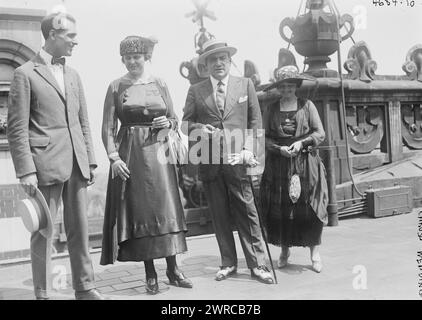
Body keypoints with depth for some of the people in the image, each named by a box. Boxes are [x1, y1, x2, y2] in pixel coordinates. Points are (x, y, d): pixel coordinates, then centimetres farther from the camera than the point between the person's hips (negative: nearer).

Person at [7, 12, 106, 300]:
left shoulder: (73, 75, 16)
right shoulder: (25, 74, -2)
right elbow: (17, 128, -6)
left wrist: (90, 160, 10)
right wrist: (26, 170, -12)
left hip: (76, 165, 6)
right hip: (45, 164, -5)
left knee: (80, 229, 10)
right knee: (43, 232, 3)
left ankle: (85, 288, 21)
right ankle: (42, 293, 16)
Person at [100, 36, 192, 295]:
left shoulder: (160, 85, 8)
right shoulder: (116, 87, 3)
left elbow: (175, 121, 13)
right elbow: (108, 128, 0)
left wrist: (167, 123, -9)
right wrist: (114, 157, -11)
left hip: (158, 153, 1)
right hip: (129, 155, -1)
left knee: (166, 209, 0)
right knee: (138, 211, 2)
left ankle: (172, 268, 11)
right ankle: (150, 273, 11)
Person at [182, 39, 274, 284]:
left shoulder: (246, 84, 9)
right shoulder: (195, 91, 10)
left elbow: (256, 121, 7)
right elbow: (186, 122, 12)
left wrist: (249, 150, -4)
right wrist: (198, 128, -11)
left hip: (238, 159, -1)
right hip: (209, 161, 2)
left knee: (247, 212, -2)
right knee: (220, 215, 8)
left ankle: (257, 264, 7)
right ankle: (228, 263, 19)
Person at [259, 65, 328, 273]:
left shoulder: (307, 106, 6)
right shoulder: (271, 109, 8)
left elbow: (320, 134, 4)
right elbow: (264, 137, 5)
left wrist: (301, 142, -11)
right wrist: (279, 148, -12)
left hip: (306, 163, -1)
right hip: (278, 165, 1)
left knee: (309, 208, -4)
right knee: (279, 209, 2)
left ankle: (314, 250, 12)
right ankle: (284, 250, 19)